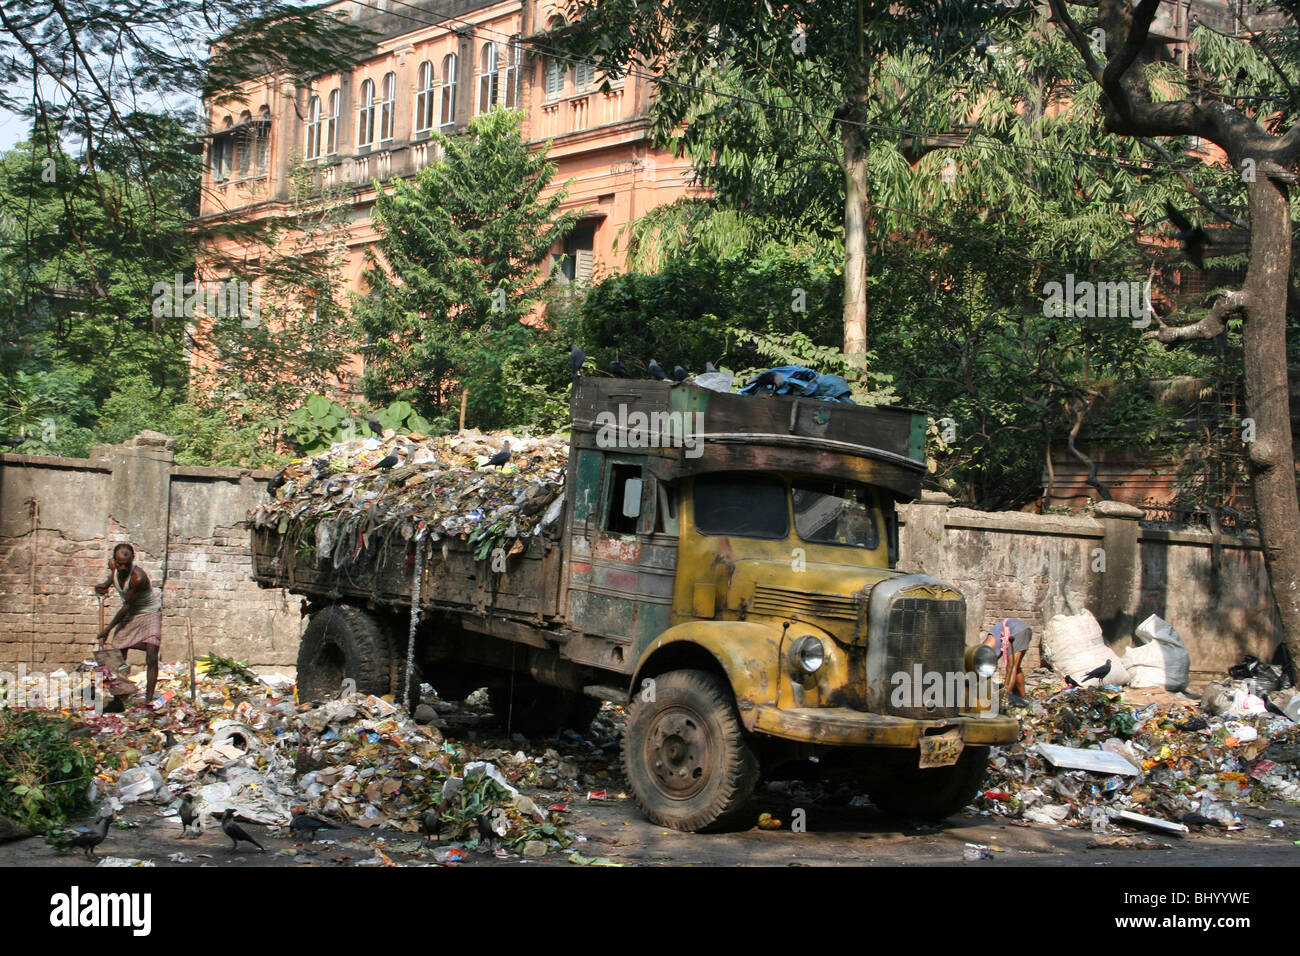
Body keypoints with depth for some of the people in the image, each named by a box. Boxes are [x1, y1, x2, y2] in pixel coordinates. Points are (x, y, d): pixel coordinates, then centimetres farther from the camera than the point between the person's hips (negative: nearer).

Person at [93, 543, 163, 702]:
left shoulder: (138, 577, -33)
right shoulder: (112, 564, -12)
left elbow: (127, 606, -23)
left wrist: (108, 629, -13)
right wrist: (104, 586, -3)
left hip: (150, 613, -7)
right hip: (130, 615, 7)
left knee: (151, 658, -17)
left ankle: (149, 699, -16)